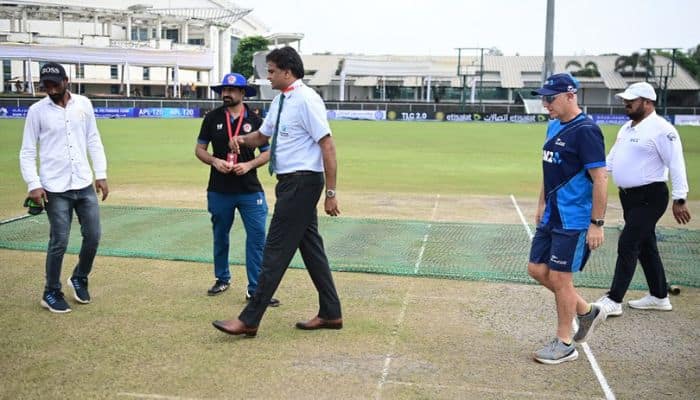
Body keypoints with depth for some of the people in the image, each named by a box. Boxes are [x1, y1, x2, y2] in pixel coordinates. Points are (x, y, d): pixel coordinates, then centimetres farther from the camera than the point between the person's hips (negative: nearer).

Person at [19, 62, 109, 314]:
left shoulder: (83, 104, 5)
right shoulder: (37, 111, -3)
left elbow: (93, 141, 11)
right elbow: (27, 152, -2)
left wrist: (101, 175, 4)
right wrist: (34, 184, -13)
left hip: (84, 185, 3)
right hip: (55, 189, -3)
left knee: (93, 236, 5)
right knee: (59, 242, -1)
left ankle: (79, 279, 30)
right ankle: (51, 294, 17)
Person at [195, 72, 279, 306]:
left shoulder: (254, 120, 1)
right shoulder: (212, 118, 3)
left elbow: (267, 153, 3)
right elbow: (199, 149, 7)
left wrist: (249, 165, -14)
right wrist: (214, 161, -13)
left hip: (250, 190, -1)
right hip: (219, 190, 2)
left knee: (257, 237, -7)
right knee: (220, 236, 14)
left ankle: (255, 289, -2)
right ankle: (222, 279, 33)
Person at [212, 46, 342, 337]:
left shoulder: (306, 100, -15)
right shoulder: (280, 101, 12)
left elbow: (327, 146, -18)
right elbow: (262, 135, 27)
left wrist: (331, 193, -20)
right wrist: (242, 140, 4)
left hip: (302, 182, -9)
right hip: (291, 182, 9)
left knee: (277, 250, -6)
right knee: (310, 247, 14)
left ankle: (249, 321, 0)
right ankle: (330, 314, 24)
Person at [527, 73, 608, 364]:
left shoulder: (585, 131, -17)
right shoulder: (554, 127, 10)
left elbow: (600, 179, -19)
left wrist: (596, 224, -20)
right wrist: (542, 204, 21)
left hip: (573, 221, -9)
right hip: (551, 217, 9)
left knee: (560, 278, -2)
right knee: (537, 269, 11)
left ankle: (564, 345, 15)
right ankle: (587, 312, 30)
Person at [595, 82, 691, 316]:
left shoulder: (661, 129, -14)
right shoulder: (627, 128, 14)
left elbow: (676, 165, -17)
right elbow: (611, 159, 21)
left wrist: (679, 200, -20)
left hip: (650, 197, -9)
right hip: (629, 196, 9)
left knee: (627, 244, -10)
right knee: (645, 246, 15)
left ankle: (613, 301, -5)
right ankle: (659, 297, 27)